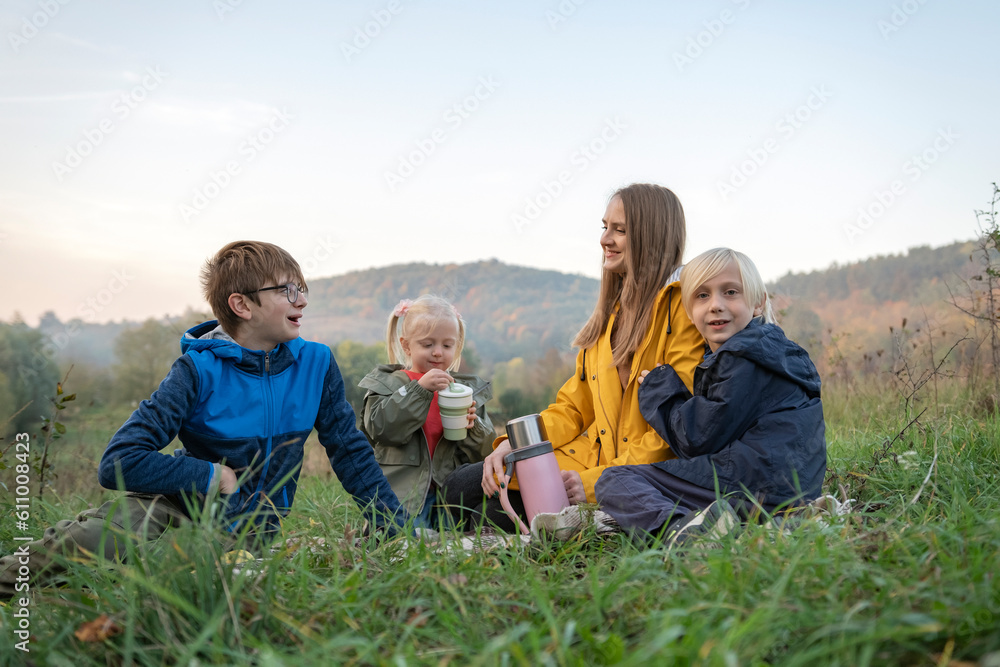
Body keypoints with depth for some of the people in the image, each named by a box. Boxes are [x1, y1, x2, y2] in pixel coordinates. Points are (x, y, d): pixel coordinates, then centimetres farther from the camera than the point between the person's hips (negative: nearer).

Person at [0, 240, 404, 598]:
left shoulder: (316, 364, -2)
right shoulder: (201, 370, -13)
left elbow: (351, 451, 7)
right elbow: (118, 463, -18)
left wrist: (398, 528, 2)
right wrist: (212, 476, -15)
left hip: (251, 529, 4)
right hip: (184, 503, -3)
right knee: (96, 543, -34)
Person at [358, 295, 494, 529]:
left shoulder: (470, 389, 14)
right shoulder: (386, 383, 7)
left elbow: (484, 451, 11)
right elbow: (380, 428, -13)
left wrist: (472, 427, -12)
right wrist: (420, 388, -18)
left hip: (451, 496, 3)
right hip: (403, 492, -2)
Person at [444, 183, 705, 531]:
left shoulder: (683, 307, -9)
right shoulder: (611, 311, 17)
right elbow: (574, 405, 15)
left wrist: (598, 481, -20)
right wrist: (515, 444, -3)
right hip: (590, 456, 8)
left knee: (502, 510, -21)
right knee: (463, 486, -5)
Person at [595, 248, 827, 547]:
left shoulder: (746, 358, -10)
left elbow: (699, 439, -11)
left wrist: (658, 389, 3)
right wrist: (664, 386, 17)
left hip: (754, 486, -11)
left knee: (613, 481, -10)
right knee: (615, 479, 18)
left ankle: (679, 528, -36)